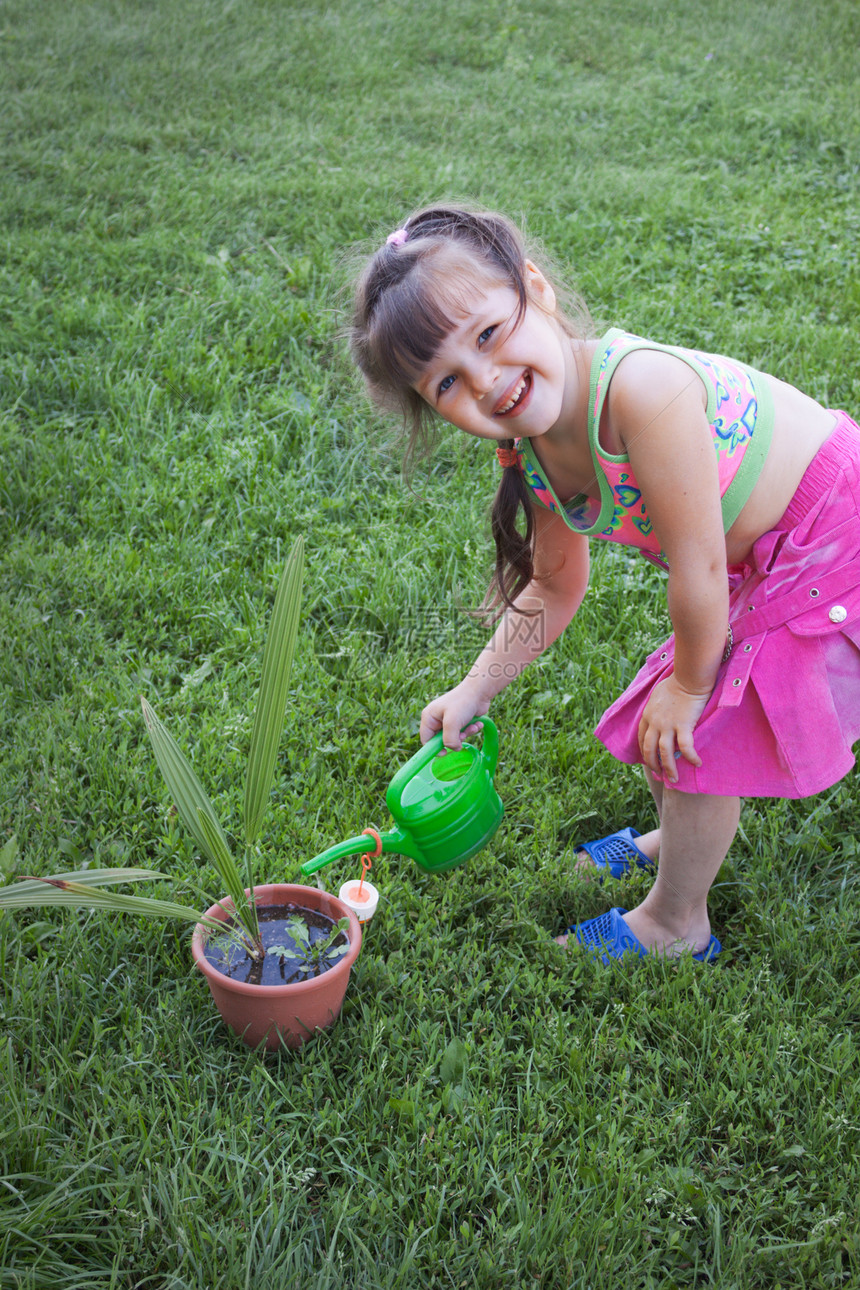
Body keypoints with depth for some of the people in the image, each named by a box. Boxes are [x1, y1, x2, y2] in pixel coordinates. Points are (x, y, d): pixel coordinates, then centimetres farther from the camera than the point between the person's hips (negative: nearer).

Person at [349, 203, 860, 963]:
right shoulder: (535, 453, -10)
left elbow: (697, 567, -27)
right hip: (760, 568, 7)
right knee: (664, 717, 19)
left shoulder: (642, 389, -37)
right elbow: (554, 588, 6)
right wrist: (474, 693, 4)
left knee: (695, 734, -2)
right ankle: (687, 836, 51)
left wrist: (689, 684, -11)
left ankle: (676, 925, 24)